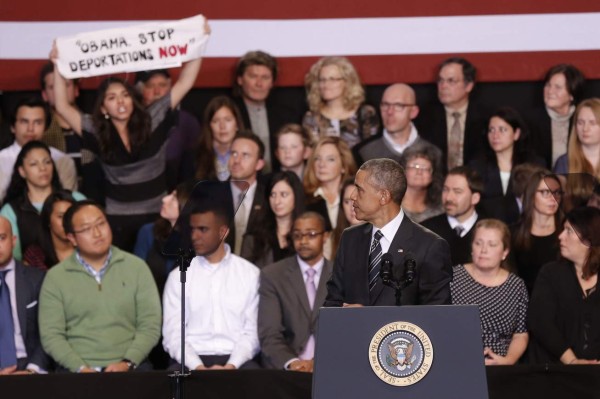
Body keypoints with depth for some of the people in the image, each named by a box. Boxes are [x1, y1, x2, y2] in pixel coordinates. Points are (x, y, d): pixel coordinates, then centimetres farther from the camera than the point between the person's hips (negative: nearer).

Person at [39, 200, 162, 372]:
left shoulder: (136, 267, 9)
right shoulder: (55, 277, 8)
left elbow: (150, 326, 5)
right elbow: (51, 335, 2)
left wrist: (128, 363, -10)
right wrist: (81, 368, -12)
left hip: (129, 369, 1)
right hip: (76, 372, -1)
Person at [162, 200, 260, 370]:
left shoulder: (250, 274, 8)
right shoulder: (178, 277, 9)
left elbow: (252, 333, 2)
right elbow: (173, 335, 2)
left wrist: (231, 366, -15)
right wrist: (198, 367, -16)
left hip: (236, 360, 0)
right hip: (192, 361, 0)